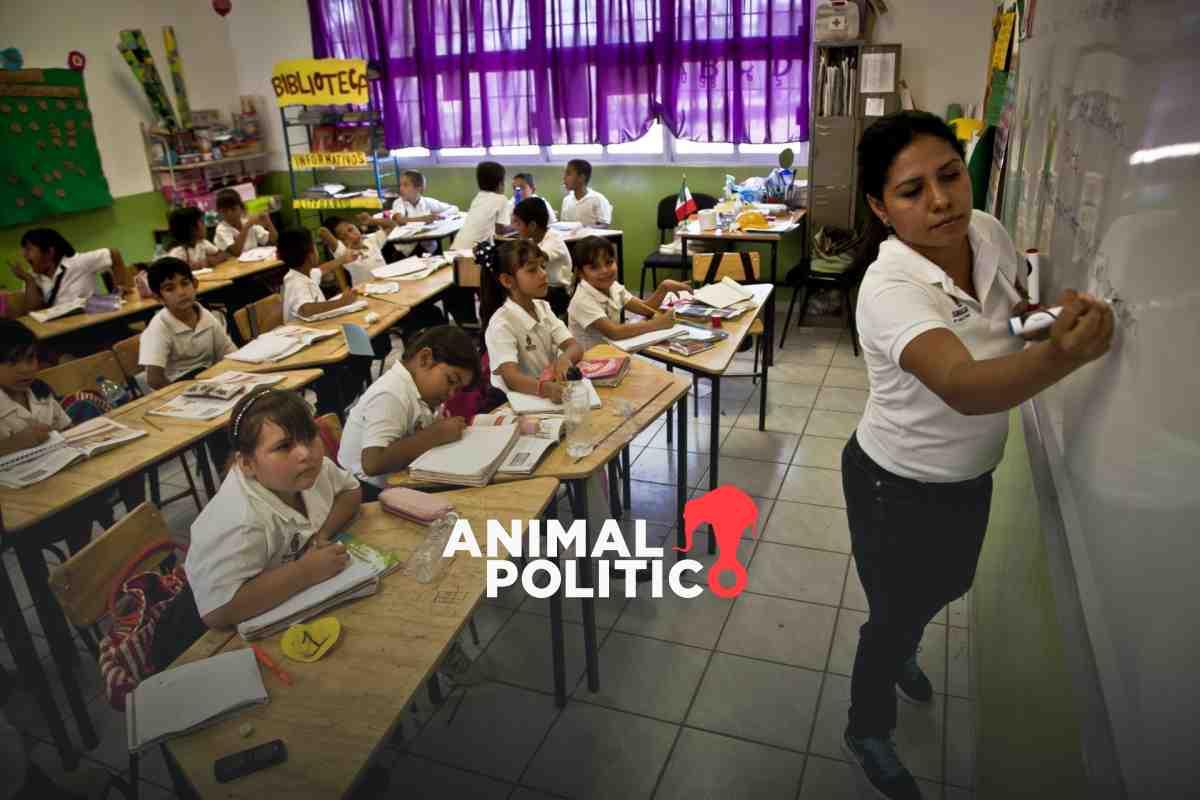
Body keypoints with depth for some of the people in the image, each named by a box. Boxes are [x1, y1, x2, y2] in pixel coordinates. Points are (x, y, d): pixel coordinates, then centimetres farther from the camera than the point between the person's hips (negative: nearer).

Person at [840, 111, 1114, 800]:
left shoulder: (988, 232, -12)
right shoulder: (890, 290, -34)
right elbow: (964, 387, -51)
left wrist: (1063, 313, -4)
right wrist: (1063, 355, -66)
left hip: (972, 473, 7)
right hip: (900, 488, -7)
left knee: (948, 585, 30)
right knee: (898, 613, 12)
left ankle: (897, 650, 64)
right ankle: (868, 732, 42)